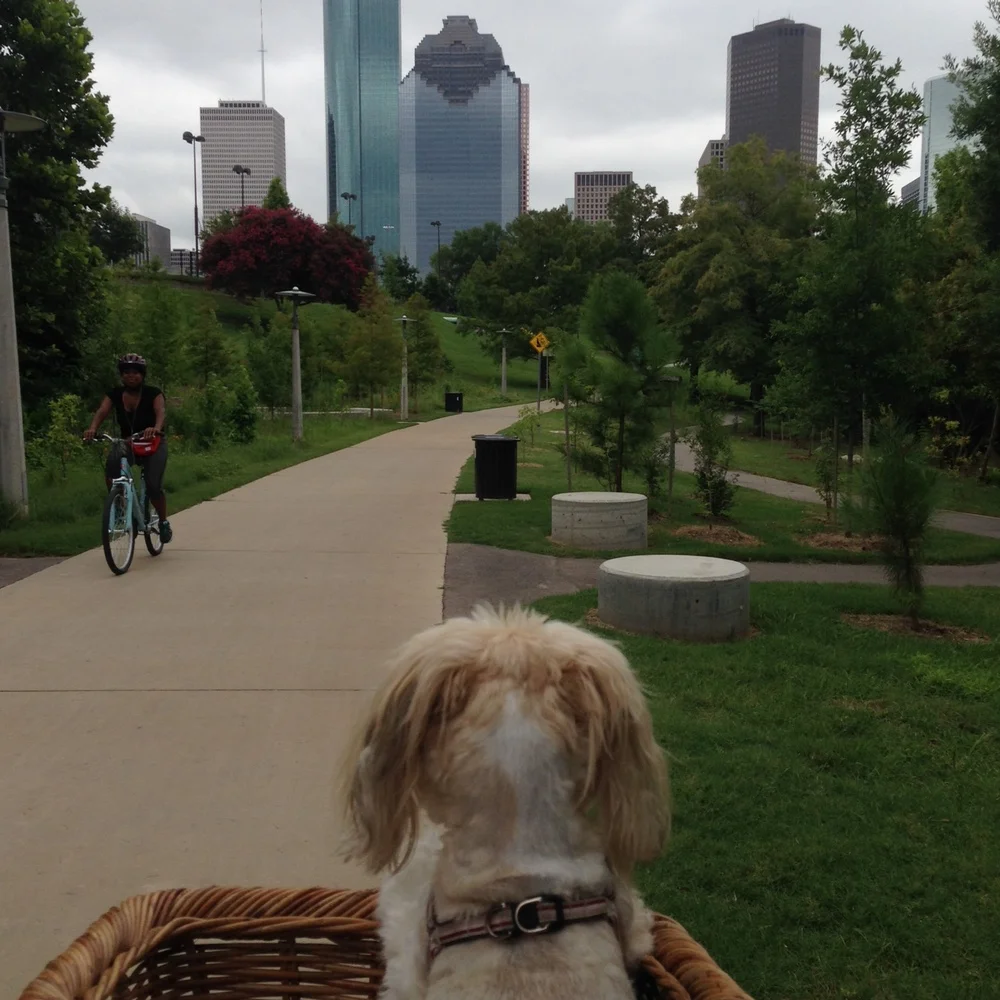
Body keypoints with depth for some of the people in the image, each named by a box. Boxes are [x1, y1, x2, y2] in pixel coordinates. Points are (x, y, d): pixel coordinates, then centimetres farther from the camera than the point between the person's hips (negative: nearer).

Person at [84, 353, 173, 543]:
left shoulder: (153, 393, -12)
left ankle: (164, 522, 11)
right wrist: (92, 429, -41)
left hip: (153, 444, -3)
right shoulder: (115, 394, -2)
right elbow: (101, 412, -18)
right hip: (127, 443, 3)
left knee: (153, 487, -17)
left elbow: (161, 412, -30)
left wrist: (156, 428, -54)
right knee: (111, 466, -29)